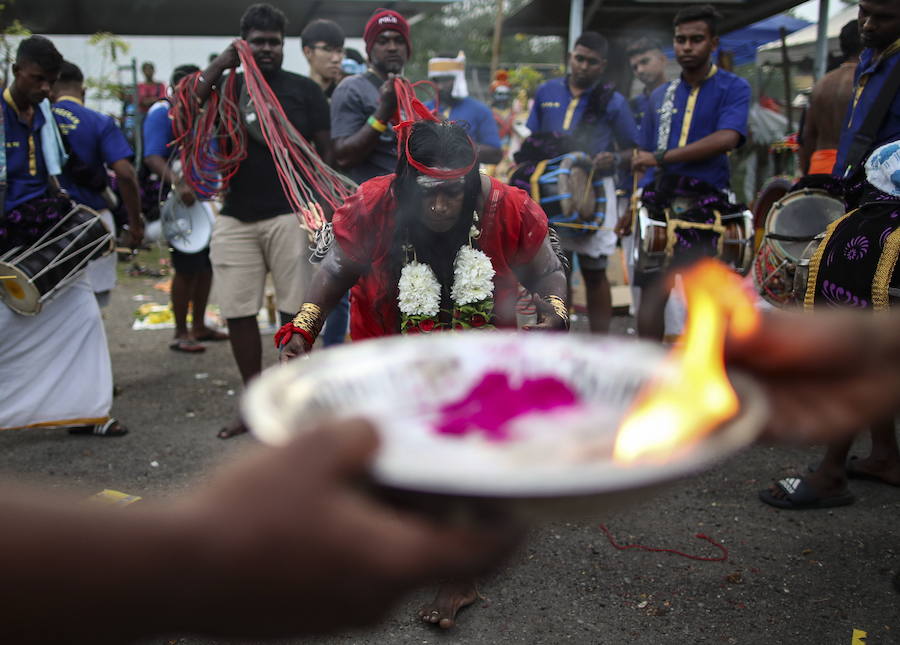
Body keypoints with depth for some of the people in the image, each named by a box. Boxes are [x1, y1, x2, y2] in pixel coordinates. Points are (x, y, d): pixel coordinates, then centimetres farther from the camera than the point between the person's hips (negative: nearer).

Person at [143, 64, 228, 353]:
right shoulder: (162, 112, -7)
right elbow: (153, 158, -20)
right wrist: (178, 183, -35)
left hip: (208, 199, 8)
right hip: (181, 201, -8)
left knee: (207, 264, 11)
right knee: (187, 268, -5)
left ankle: (198, 326, 23)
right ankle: (180, 333, 6)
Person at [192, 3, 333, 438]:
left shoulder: (304, 89, 7)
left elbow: (326, 150, 3)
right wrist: (217, 66, -4)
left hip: (289, 215, -3)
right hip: (235, 218, 3)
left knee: (293, 311, 0)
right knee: (238, 313, 4)